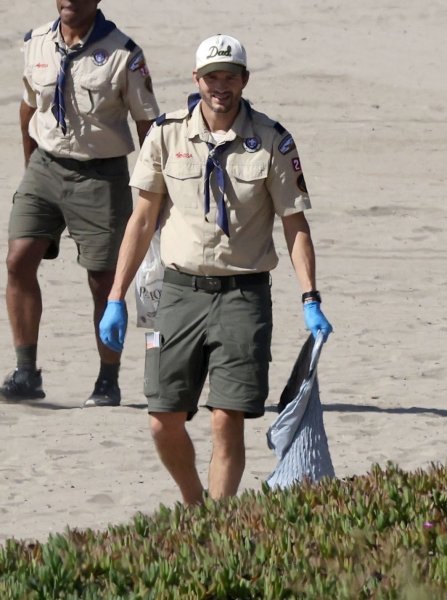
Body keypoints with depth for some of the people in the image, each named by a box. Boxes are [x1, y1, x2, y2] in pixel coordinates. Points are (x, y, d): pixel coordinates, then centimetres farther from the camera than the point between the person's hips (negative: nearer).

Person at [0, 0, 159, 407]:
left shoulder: (122, 53, -11)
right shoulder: (37, 44, 3)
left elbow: (147, 123, -6)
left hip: (101, 175, -4)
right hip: (46, 167, 4)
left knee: (103, 280, 1)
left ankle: (108, 383, 13)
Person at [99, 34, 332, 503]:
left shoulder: (271, 142, -2)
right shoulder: (166, 134, 2)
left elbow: (296, 225, 1)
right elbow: (143, 220, 9)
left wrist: (310, 301, -10)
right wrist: (116, 300, 5)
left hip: (243, 294, -2)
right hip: (181, 289, 2)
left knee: (227, 420, -10)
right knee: (164, 420, 1)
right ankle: (193, 506, 26)